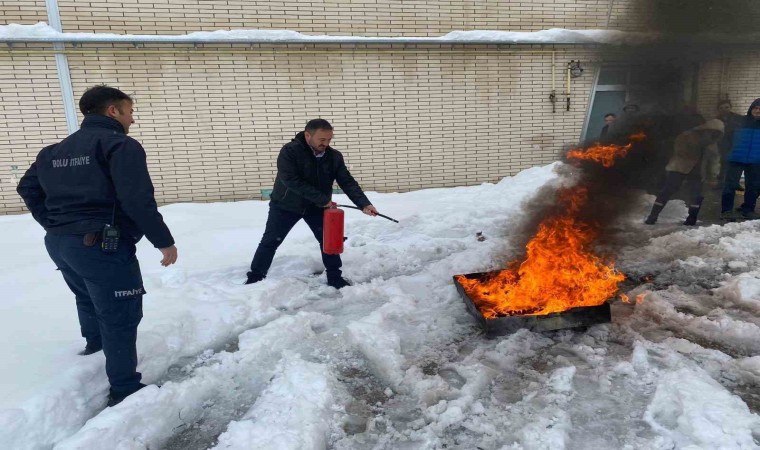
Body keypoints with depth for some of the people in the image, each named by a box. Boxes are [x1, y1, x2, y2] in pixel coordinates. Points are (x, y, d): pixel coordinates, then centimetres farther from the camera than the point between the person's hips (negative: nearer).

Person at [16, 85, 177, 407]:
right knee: (120, 316, 0)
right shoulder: (120, 144, -12)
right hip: (102, 245, -9)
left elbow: (28, 187, 20)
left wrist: (54, 225, 21)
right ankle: (124, 389, 6)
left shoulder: (56, 150, 14)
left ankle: (95, 345, 55)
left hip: (58, 243, 9)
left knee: (89, 300, 32)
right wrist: (164, 240, -15)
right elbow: (137, 200, -22)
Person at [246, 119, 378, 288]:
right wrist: (323, 199, -34)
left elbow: (348, 182, -13)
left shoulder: (334, 156, -11)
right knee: (270, 242, 2)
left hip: (317, 207, 4)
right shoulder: (290, 151, -25)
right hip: (286, 205, -3)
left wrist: (364, 204, -29)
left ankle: (335, 278, 18)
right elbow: (291, 181, -33)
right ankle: (254, 279, 14)